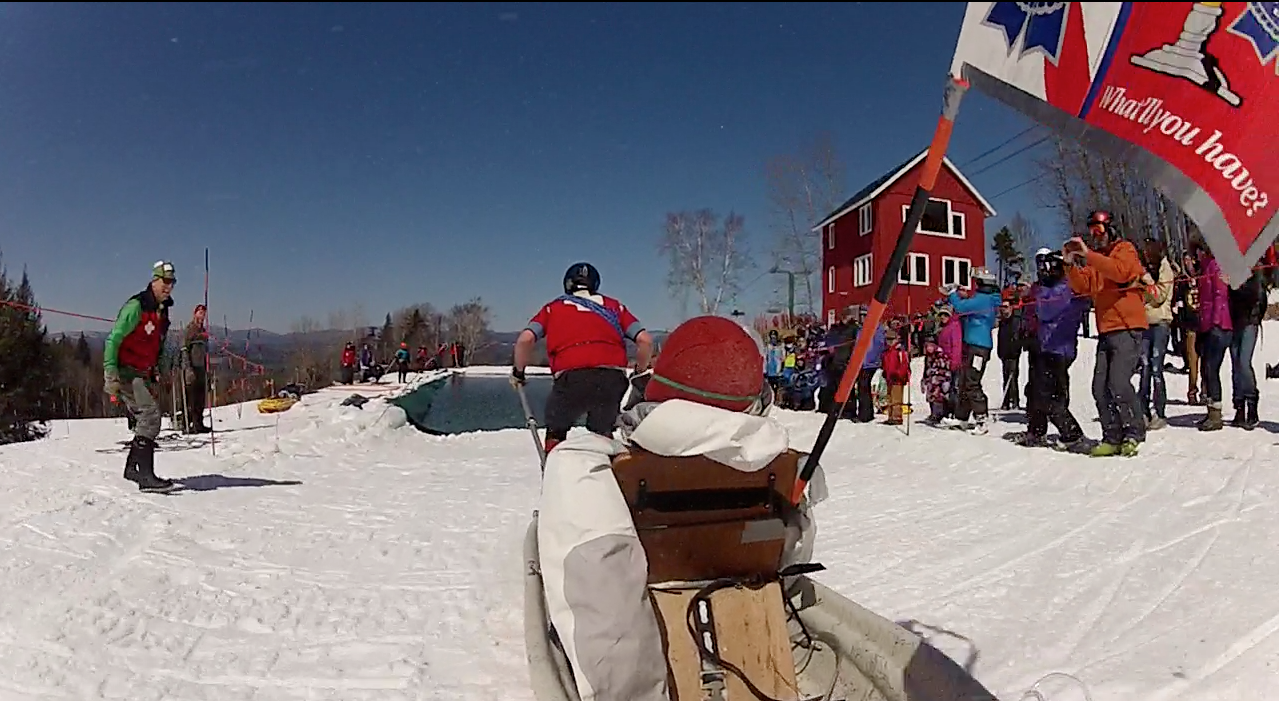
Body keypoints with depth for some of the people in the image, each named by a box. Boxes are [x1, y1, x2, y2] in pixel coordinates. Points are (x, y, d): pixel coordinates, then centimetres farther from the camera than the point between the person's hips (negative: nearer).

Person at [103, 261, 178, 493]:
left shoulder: (162, 311, 16)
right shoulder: (136, 306, -12)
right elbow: (113, 339, -16)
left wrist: (158, 372, 21)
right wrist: (110, 373, -22)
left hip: (141, 375, 9)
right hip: (126, 372, -9)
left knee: (148, 420, 11)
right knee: (150, 415, -19)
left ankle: (132, 468, 23)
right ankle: (145, 475, -21)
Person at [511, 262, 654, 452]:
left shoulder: (553, 307, 21)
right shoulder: (614, 306, 24)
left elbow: (525, 339, 5)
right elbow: (645, 340, 12)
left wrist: (518, 371, 20)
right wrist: (640, 371, 28)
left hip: (572, 378, -1)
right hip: (613, 377, 2)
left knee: (556, 430, 22)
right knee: (602, 431, 25)